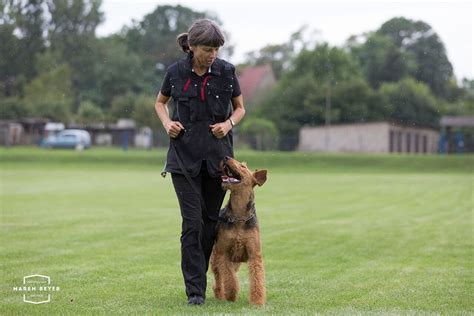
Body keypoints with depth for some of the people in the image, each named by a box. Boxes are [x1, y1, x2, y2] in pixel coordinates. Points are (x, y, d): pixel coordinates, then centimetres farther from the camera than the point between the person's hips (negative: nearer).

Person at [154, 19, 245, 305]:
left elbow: (240, 108, 9)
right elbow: (160, 102, 14)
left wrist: (228, 124, -11)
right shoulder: (176, 72, -3)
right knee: (192, 221, -8)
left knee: (212, 220, 7)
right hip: (184, 155, -1)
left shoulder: (226, 71, -3)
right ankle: (195, 290, -4)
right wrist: (167, 122, -5)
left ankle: (197, 277, 27)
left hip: (218, 156, 1)